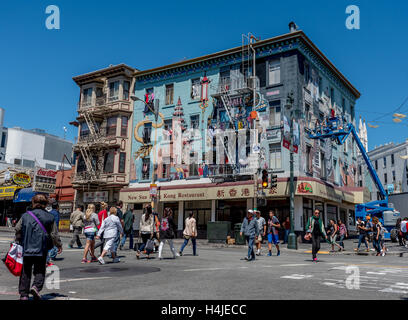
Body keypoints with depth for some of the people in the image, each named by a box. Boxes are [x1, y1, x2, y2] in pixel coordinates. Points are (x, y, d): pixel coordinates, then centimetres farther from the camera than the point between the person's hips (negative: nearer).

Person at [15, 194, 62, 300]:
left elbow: (18, 229, 6)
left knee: (25, 272, 12)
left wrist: (18, 241, 22)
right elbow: (54, 234, 2)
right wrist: (59, 245, 15)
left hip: (26, 249, 2)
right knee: (40, 271, 9)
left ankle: (23, 294, 11)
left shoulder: (25, 216, 4)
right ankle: (36, 286, -14)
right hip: (41, 250, -1)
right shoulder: (49, 217, 0)